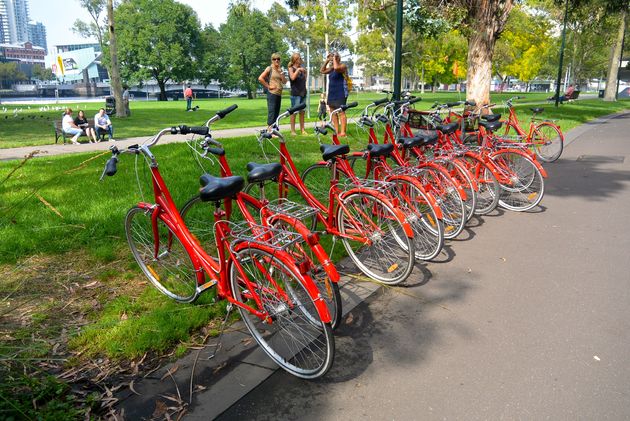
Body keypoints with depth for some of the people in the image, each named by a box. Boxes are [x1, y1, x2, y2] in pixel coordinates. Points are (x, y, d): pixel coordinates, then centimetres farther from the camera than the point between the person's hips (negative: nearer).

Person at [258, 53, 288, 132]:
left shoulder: (280, 69, 16)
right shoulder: (269, 68, -3)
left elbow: (284, 82, 10)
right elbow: (260, 78, -12)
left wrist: (282, 74, -3)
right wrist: (268, 86, -10)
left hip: (279, 93, 7)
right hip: (272, 93, -7)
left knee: (276, 113, 8)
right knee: (272, 112, -10)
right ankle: (270, 131, -9)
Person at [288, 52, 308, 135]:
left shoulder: (301, 68, 15)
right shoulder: (291, 68, -1)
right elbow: (292, 78, -19)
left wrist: (305, 72, 8)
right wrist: (298, 70, -16)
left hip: (303, 93, 6)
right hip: (295, 93, -6)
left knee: (302, 112, 7)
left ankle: (302, 129, 12)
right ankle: (292, 130, -2)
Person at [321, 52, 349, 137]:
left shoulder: (342, 66, -7)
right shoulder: (332, 68, 17)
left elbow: (336, 68, -28)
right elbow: (322, 70, 21)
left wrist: (334, 58, -12)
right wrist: (327, 60, 13)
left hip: (340, 94, -9)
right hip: (332, 93, 9)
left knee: (341, 113, -11)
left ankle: (343, 132, -12)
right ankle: (337, 131, 12)